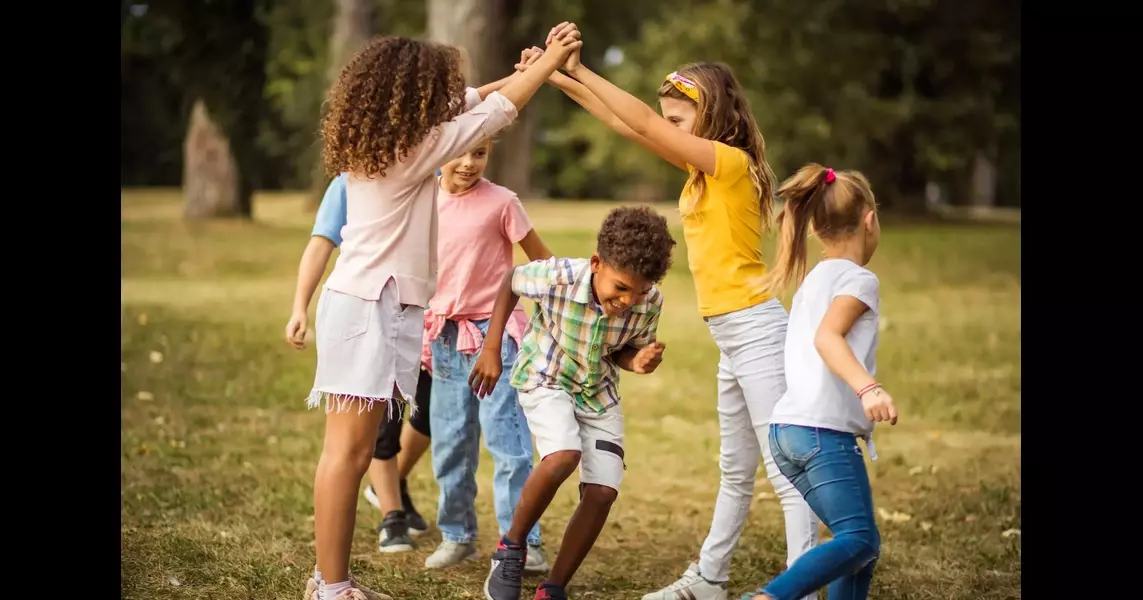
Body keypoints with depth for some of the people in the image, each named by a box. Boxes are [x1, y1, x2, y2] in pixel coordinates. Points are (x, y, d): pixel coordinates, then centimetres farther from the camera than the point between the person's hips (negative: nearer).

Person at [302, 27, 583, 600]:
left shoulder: (375, 143, 12)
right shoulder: (414, 148, -12)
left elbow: (464, 108, 25)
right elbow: (494, 114, -4)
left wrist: (520, 73, 26)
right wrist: (551, 59, 6)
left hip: (369, 302, 9)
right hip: (370, 308, -9)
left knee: (351, 451, 10)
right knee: (348, 451, -7)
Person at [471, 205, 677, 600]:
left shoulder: (649, 302, -22)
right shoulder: (557, 277, -31)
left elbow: (625, 351, -3)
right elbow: (511, 282, -8)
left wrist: (639, 361, -27)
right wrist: (491, 349, -8)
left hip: (599, 393, 4)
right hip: (546, 379, -4)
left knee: (603, 491, -9)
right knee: (563, 457, -31)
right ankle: (512, 547, -7)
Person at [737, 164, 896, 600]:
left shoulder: (811, 282, 23)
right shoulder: (859, 279, -3)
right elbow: (828, 337, -20)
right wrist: (868, 388, -35)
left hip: (788, 431, 9)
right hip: (825, 430, -9)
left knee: (861, 540, 11)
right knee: (859, 539, -17)